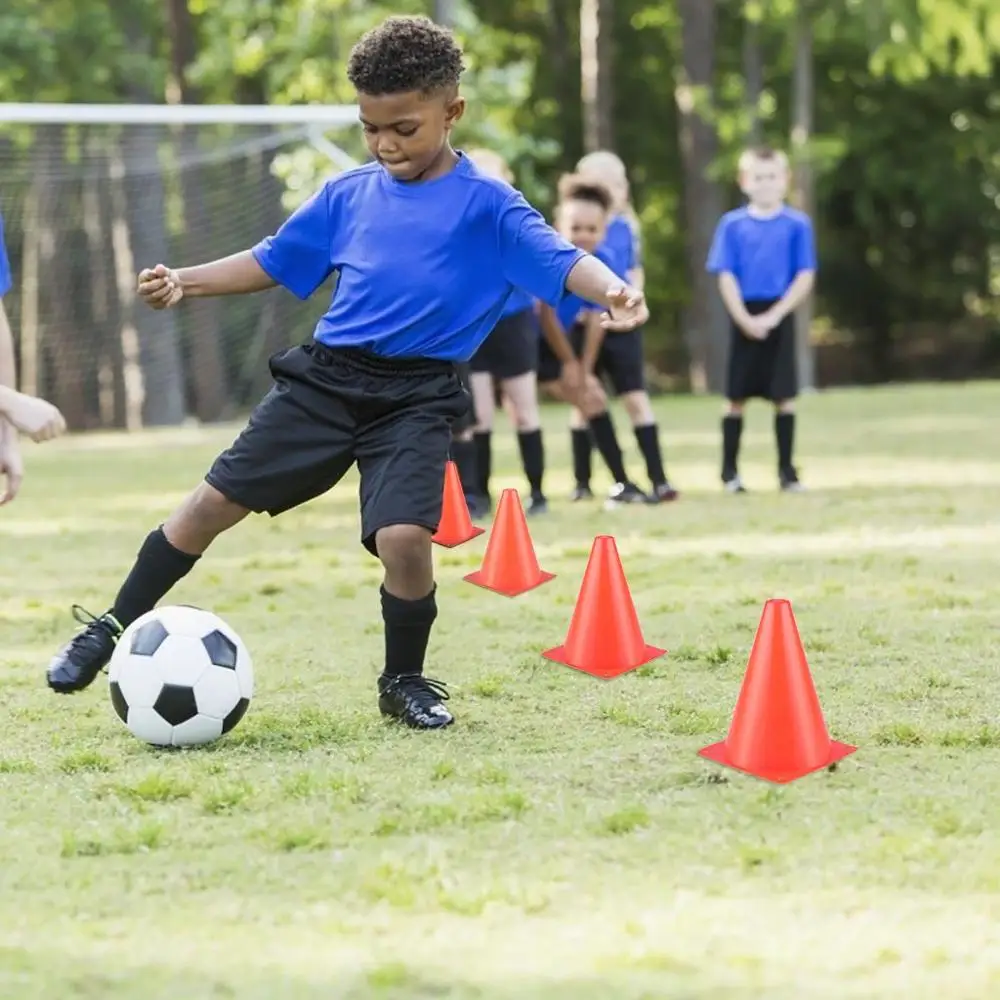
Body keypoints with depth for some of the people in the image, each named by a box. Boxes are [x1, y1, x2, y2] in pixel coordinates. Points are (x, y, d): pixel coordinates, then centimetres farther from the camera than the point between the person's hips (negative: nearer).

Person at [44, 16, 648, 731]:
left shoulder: (486, 205, -5)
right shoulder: (348, 195, 8)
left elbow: (560, 261, -18)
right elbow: (276, 261, 19)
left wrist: (611, 288, -38)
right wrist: (188, 283, 10)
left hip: (418, 398, -4)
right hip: (325, 378, 4)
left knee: (404, 538, -22)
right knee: (213, 502, 3)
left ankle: (404, 681, 6)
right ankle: (117, 627, 22)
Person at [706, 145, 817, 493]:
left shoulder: (797, 224, 0)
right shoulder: (732, 225, 2)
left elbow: (805, 277, -3)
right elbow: (726, 276, 0)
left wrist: (774, 316, -13)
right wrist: (745, 319, -12)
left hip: (779, 317, 0)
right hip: (743, 319, 0)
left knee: (784, 396, 1)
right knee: (736, 396, 4)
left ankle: (786, 470, 7)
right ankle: (729, 471, 12)